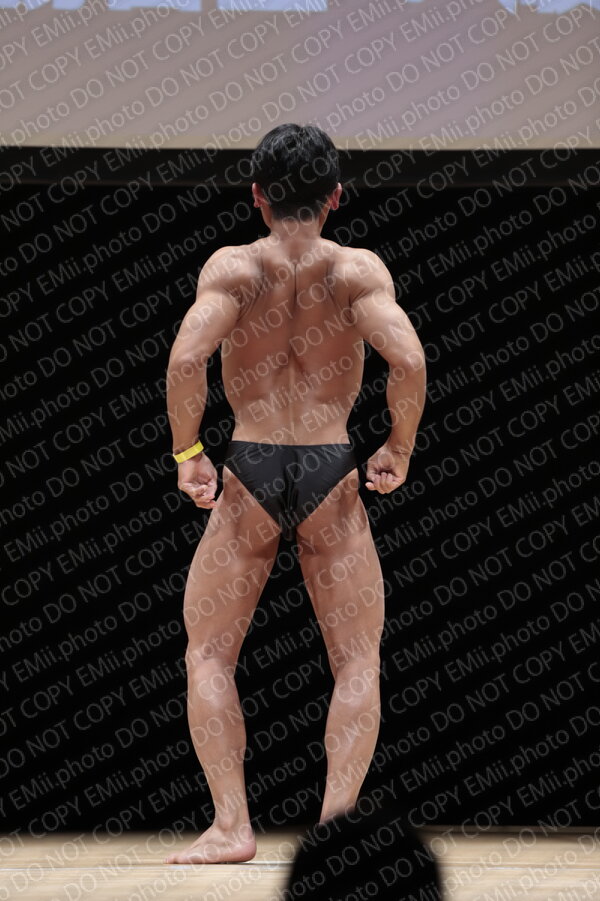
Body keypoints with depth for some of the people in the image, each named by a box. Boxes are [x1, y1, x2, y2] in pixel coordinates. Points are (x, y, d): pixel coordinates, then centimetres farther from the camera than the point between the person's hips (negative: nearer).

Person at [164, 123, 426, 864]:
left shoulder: (231, 267, -1)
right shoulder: (358, 269, -1)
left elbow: (186, 358, -18)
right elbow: (408, 361, -17)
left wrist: (186, 454, -6)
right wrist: (400, 449, -3)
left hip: (249, 477, 0)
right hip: (332, 477, 0)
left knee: (208, 656, 11)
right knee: (358, 663, 10)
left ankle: (230, 825, -2)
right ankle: (338, 817, -6)